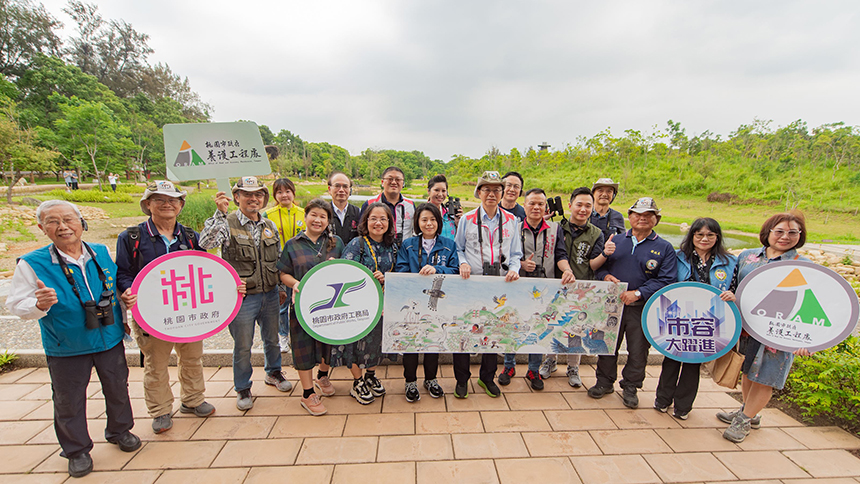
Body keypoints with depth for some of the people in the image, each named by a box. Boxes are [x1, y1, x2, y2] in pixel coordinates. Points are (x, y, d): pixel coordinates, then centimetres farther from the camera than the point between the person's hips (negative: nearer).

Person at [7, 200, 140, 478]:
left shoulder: (101, 253, -2)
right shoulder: (31, 264, -11)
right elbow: (16, 305, -9)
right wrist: (40, 305, -28)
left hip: (110, 340, 3)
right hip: (66, 348, -2)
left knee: (117, 389, 18)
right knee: (69, 402, 13)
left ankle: (119, 430, 43)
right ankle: (77, 450, 37)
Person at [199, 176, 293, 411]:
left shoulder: (269, 226, 6)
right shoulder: (227, 223, -9)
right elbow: (205, 243, -29)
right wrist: (220, 214, -34)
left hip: (269, 294, 5)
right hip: (242, 297, -4)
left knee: (272, 339, 20)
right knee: (242, 346, 10)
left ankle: (273, 372, 45)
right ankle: (243, 388, 31)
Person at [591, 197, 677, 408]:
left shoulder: (665, 248, 2)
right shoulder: (615, 241, 9)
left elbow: (665, 280, -7)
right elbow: (598, 264, 11)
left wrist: (638, 293, -18)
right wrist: (605, 275, -11)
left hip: (642, 309, -2)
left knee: (638, 350, 9)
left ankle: (630, 387, 31)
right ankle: (605, 381, 30)